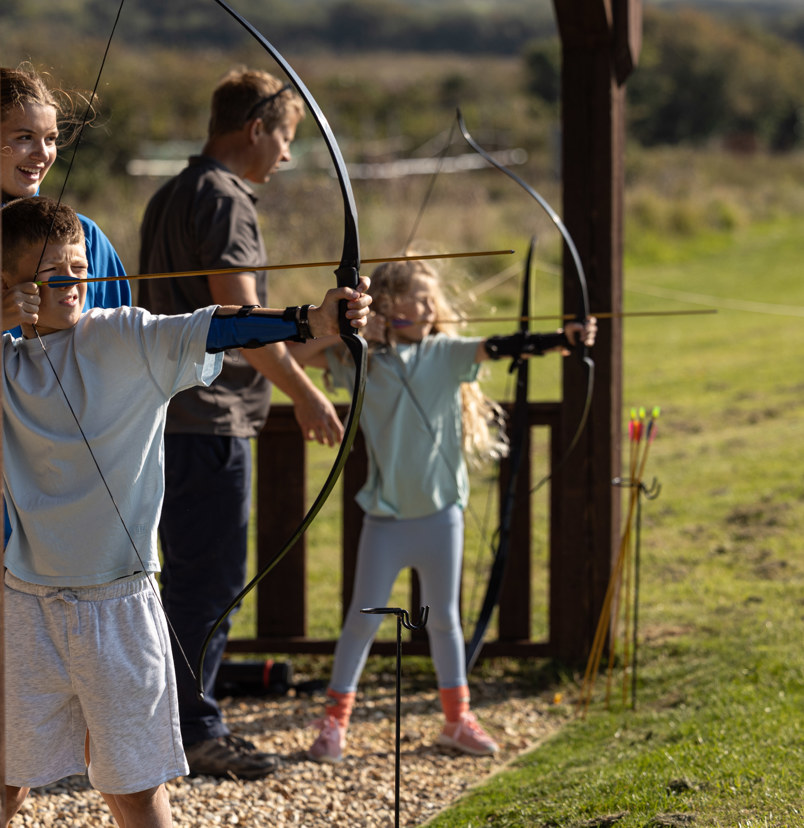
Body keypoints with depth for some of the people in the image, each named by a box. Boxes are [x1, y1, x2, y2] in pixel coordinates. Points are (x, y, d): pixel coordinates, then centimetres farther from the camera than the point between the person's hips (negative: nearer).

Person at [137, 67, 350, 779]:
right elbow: (237, 312, -21)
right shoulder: (223, 198, -13)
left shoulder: (173, 197, 19)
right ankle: (194, 729, -3)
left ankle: (188, 723, 20)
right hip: (209, 419, -10)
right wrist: (304, 393, -16)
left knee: (192, 578, 15)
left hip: (175, 413, 10)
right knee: (210, 581, -6)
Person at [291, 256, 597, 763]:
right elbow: (295, 355, 2)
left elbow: (500, 348, -13)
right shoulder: (360, 361, 1)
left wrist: (564, 339, -28)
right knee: (364, 617, 2)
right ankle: (335, 721, 10)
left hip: (441, 511, 1)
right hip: (387, 515, -1)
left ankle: (457, 718, 23)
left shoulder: (447, 354, 0)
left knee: (444, 616, 12)